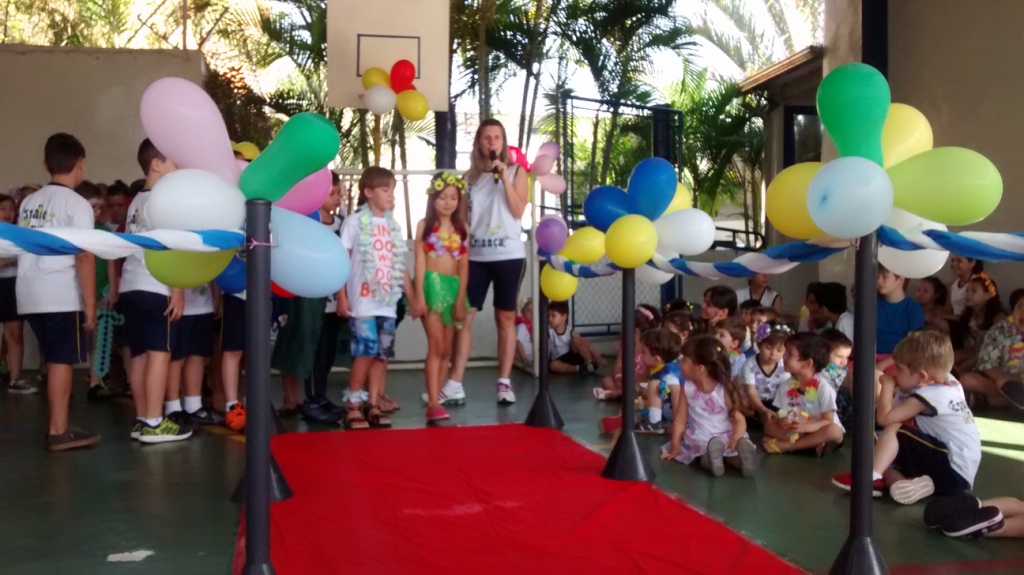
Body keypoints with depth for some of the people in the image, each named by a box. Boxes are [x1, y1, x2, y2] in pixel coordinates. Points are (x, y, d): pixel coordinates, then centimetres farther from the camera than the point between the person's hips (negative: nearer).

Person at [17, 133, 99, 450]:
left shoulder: (29, 202, 15)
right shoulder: (77, 204, -7)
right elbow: (84, 257, -13)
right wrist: (90, 303, -11)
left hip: (30, 294, 7)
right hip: (61, 296, -7)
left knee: (55, 361, 15)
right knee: (62, 361, -1)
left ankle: (57, 426, 23)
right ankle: (59, 431, 1)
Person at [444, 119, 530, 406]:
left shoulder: (516, 171, 6)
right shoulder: (469, 176, 10)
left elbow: (518, 211, -6)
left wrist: (504, 177, -11)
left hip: (508, 255, -2)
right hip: (475, 256, 2)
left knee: (506, 318, 4)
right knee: (463, 316, -3)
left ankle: (504, 382, 10)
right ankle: (455, 384, 0)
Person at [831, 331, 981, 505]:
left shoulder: (930, 394, -16)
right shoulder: (948, 383, 9)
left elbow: (884, 418, -19)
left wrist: (887, 386, -6)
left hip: (953, 472, -10)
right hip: (959, 471, 10)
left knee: (894, 428, -16)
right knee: (884, 458, 9)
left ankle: (873, 478, -18)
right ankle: (910, 483, -15)